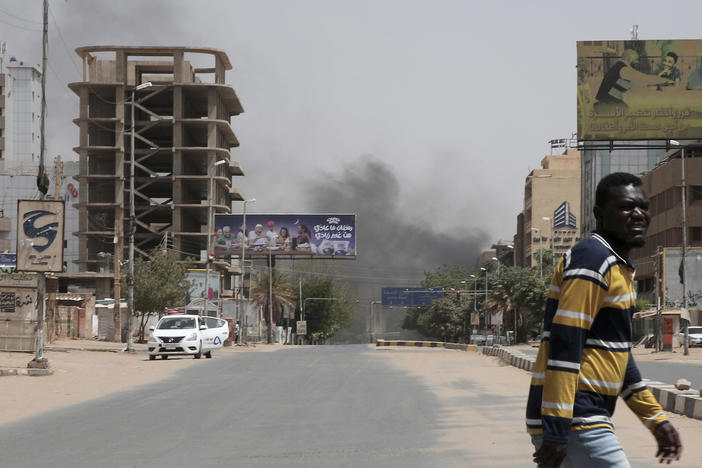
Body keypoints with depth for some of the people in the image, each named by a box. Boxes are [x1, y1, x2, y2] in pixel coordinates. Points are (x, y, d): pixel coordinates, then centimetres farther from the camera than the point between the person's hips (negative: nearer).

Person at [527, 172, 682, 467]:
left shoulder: (619, 267, 19)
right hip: (574, 424, -10)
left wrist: (656, 420, 24)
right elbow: (564, 344, -20)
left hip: (585, 420, 10)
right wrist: (555, 431, -25)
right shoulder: (592, 258, -12)